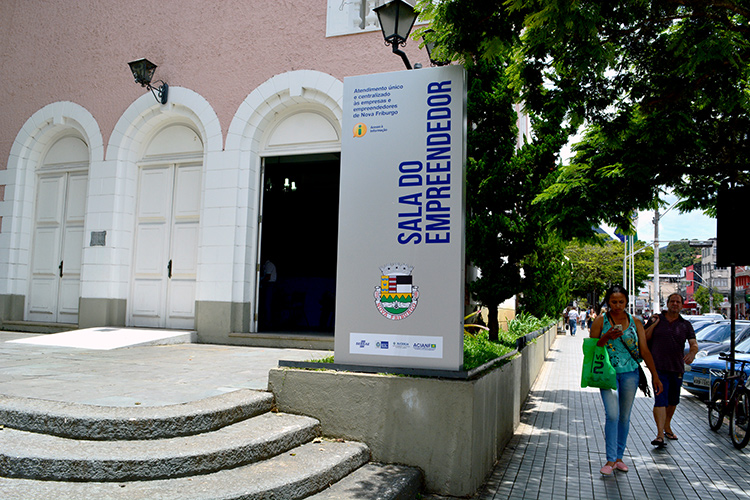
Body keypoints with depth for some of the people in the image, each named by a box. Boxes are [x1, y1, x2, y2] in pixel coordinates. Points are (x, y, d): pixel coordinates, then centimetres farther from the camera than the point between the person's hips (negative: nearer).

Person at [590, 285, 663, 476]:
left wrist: (655, 376, 4)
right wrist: (606, 338, -19)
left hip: (630, 374, 3)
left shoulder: (635, 323, 6)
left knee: (624, 417, 8)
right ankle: (611, 460, -6)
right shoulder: (600, 321, -1)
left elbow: (644, 351, 7)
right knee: (612, 415, -14)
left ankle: (619, 458, 21)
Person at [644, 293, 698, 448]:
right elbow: (644, 339, 2)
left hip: (677, 368, 3)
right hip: (659, 368, -3)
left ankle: (667, 427, 37)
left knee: (673, 401, 16)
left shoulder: (686, 325, 8)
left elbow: (694, 344, -4)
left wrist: (692, 353, -25)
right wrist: (654, 324, -9)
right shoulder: (655, 319, 5)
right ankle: (660, 434, -16)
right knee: (660, 400, -13)